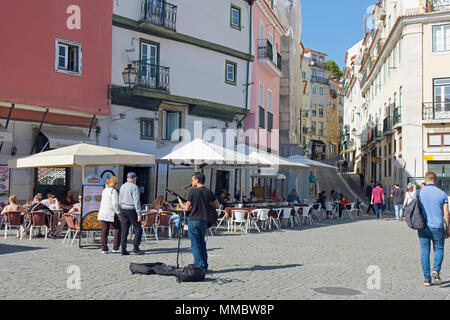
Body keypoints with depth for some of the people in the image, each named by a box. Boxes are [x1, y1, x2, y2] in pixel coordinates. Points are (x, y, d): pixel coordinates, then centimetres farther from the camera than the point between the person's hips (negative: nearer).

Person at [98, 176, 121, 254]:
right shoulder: (113, 191, -11)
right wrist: (118, 212, -9)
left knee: (104, 231, 8)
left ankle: (104, 249, 10)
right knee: (118, 229, 4)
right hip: (111, 213, -8)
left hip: (103, 213, 8)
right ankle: (115, 248, 2)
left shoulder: (104, 190, 13)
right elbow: (115, 203, -17)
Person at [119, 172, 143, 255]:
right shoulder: (134, 187, -9)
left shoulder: (122, 187, 13)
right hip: (132, 210, -7)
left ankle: (123, 250, 3)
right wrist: (139, 214, -14)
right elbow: (136, 201, -15)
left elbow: (120, 201, 15)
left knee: (124, 231, 5)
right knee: (138, 229, 2)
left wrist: (120, 213, 18)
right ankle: (135, 248, -3)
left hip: (123, 210, 7)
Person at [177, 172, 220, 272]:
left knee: (195, 245, 1)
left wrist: (180, 203, 11)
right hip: (204, 221, 5)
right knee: (202, 243, 18)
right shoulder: (209, 192, 5)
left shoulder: (192, 191, -9)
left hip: (194, 221, -5)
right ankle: (204, 266, 20)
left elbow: (187, 208, -8)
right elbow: (217, 206, 11)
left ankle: (199, 266, -1)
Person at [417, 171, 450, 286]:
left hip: (423, 227, 0)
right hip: (438, 227, 0)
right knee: (439, 249, 15)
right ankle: (436, 270, -8)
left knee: (424, 252, 7)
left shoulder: (420, 193, -1)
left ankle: (427, 279, 7)